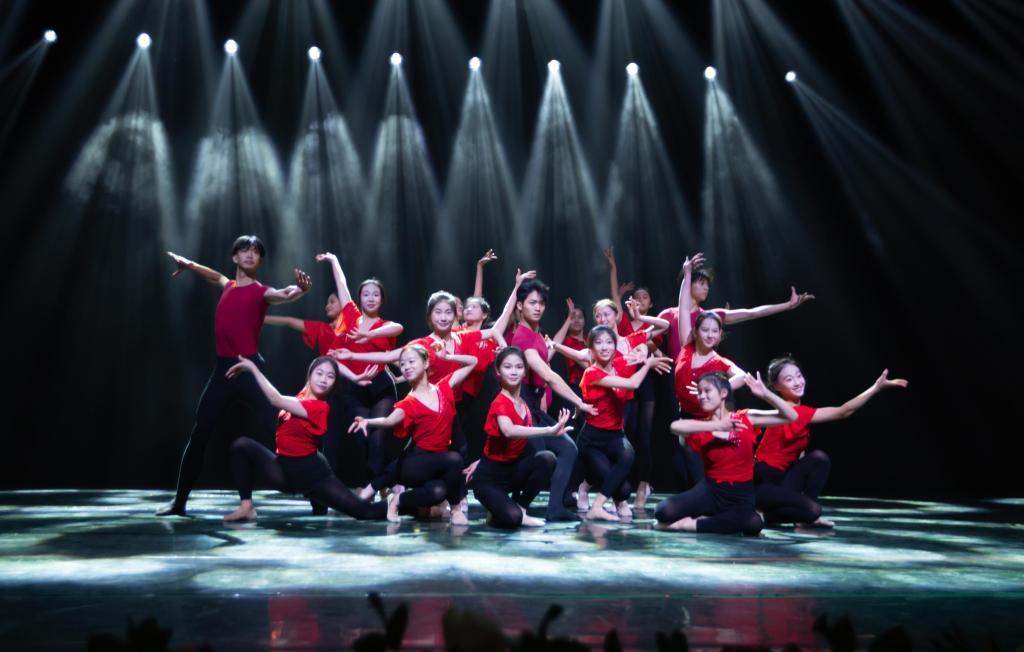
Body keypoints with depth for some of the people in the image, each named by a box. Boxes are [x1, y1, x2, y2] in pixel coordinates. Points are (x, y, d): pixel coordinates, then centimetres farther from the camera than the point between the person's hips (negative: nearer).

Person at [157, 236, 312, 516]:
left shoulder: (262, 292, -3)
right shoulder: (227, 286, 13)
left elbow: (284, 295, -26)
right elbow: (214, 275, 38)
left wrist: (301, 289, -46)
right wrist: (187, 263, 40)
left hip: (250, 367, -6)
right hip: (222, 368, 6)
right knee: (199, 434, 12)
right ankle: (179, 501, 24)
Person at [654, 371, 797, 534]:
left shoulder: (746, 419, 0)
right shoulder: (700, 427, -3)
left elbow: (790, 416, -3)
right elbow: (675, 427, -28)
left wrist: (766, 394, -17)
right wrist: (718, 426, -31)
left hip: (741, 493, 0)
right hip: (711, 489, 0)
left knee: (753, 524, -36)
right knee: (664, 511, -23)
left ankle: (693, 524, -16)